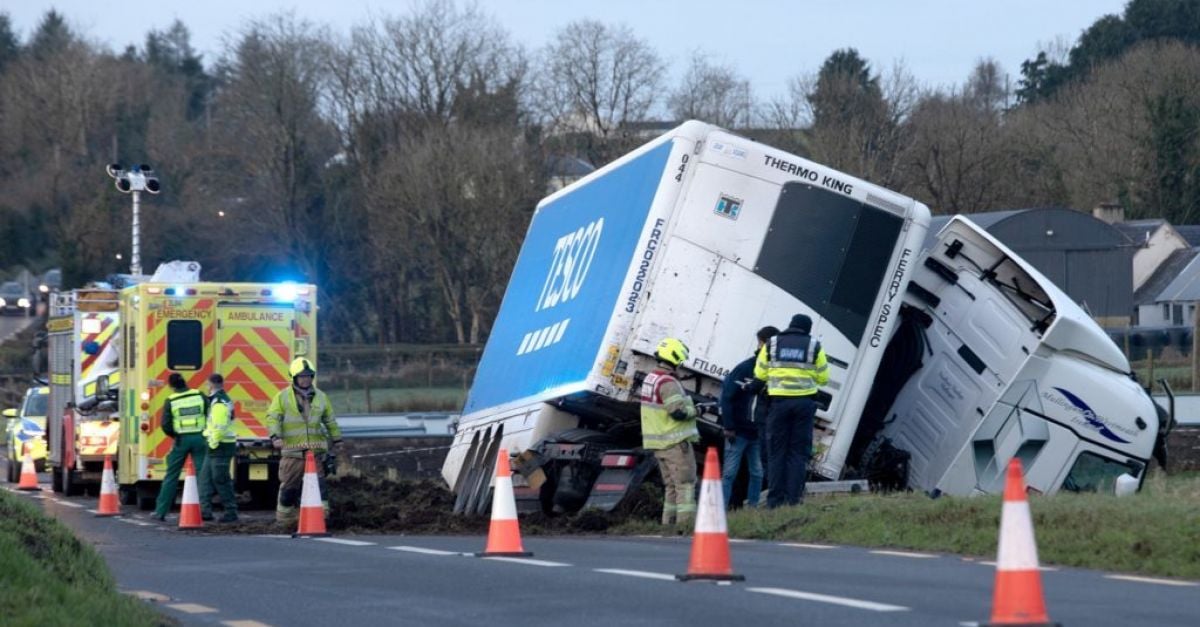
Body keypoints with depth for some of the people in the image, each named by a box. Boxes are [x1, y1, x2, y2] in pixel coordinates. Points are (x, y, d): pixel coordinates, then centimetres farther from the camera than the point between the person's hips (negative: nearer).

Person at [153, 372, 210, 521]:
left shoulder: (171, 401, -3)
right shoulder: (200, 396, 0)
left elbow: (166, 425, -4)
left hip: (181, 440, -1)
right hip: (199, 438, 1)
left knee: (171, 476, 7)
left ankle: (161, 512, 8)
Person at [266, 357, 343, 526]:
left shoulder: (321, 397, 14)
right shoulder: (283, 397, 3)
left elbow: (330, 421, 24)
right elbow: (273, 418, -5)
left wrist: (337, 439, 28)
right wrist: (275, 436, -21)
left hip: (316, 451, 2)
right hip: (292, 451, -2)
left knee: (319, 484, -8)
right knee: (289, 486, 2)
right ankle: (285, 518, 14)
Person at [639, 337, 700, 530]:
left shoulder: (649, 379, 13)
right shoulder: (668, 383, -18)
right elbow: (678, 412, -25)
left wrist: (690, 406, 14)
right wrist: (695, 411, -7)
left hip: (658, 443, 9)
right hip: (675, 442, -9)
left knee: (671, 485, 15)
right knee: (685, 483, -7)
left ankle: (669, 522, 15)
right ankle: (686, 521, -12)